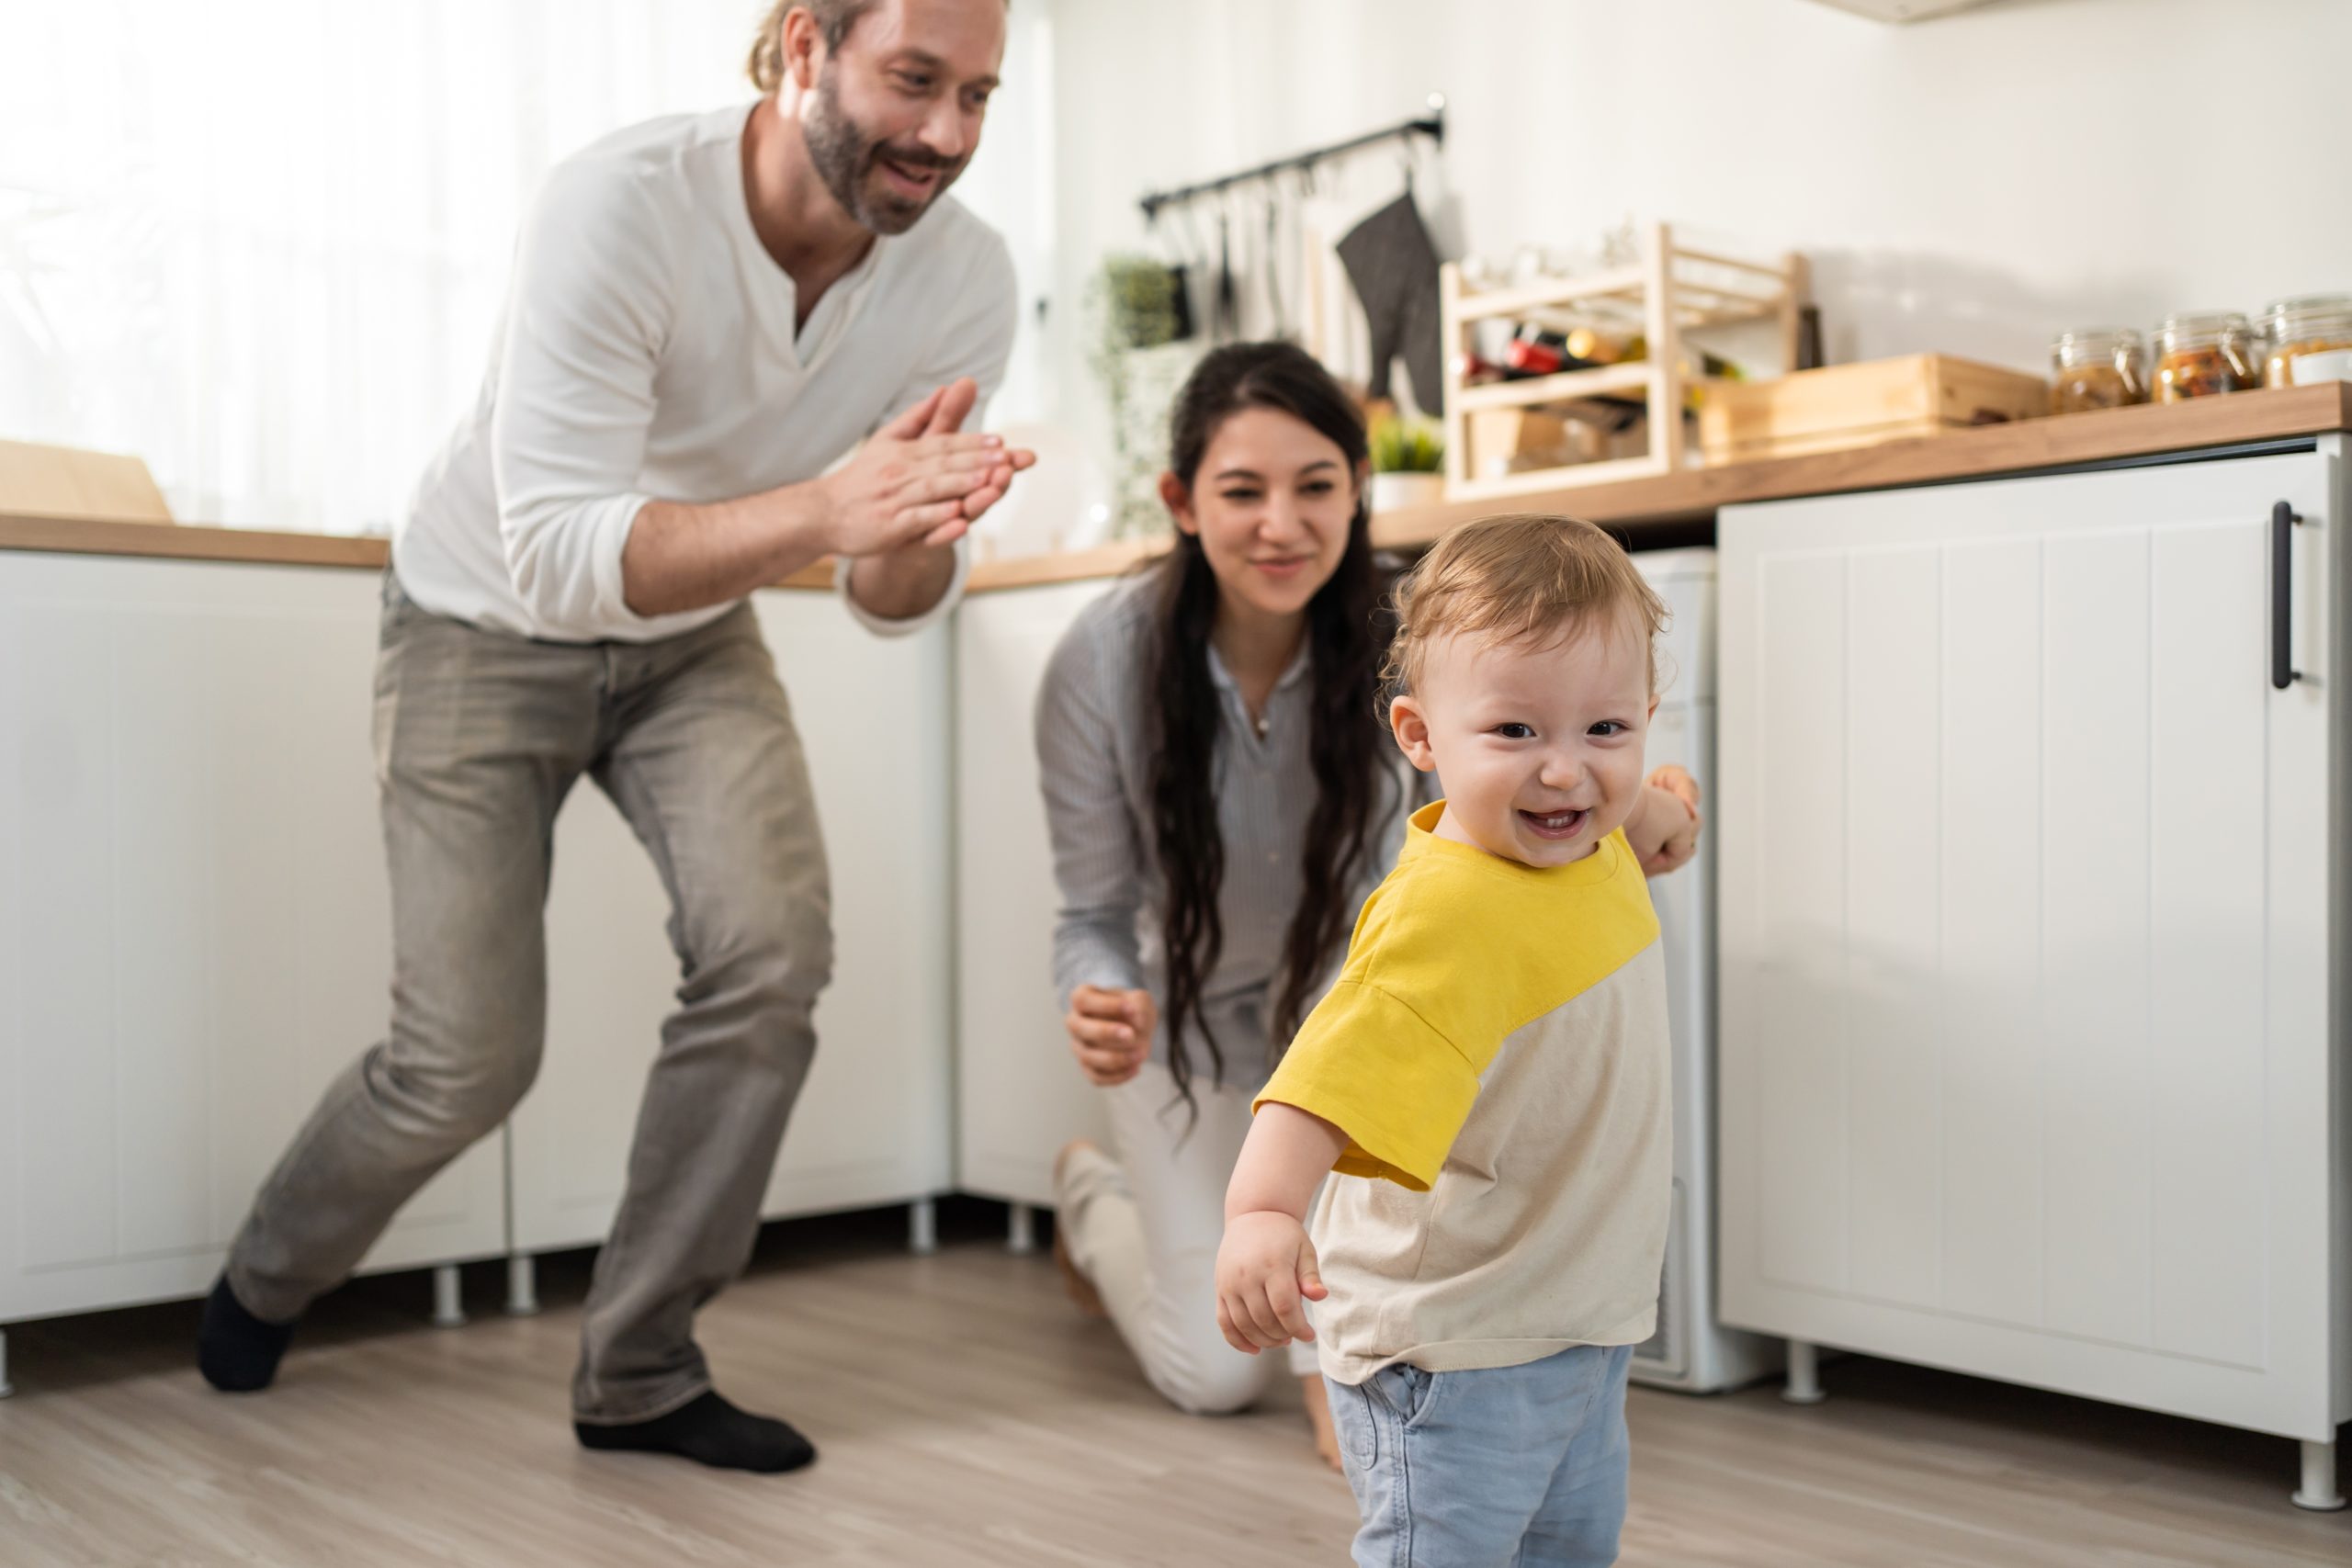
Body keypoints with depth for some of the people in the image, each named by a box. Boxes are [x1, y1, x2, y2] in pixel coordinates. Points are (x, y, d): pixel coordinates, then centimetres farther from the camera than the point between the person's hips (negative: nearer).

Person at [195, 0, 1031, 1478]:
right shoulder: (622, 204, -32)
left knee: (774, 954, -19)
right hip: (488, 625, -3)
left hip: (692, 636, 4)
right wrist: (823, 506, -53)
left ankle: (640, 1372, 0)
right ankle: (266, 1282, 30)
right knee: (470, 1057, -4)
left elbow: (895, 604, -12)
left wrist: (911, 530, -36)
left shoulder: (966, 275, -17)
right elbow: (560, 557, -39)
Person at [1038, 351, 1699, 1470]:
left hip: (1339, 1004, 2)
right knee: (1220, 1374, -7)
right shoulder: (1102, 664, -27)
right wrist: (1102, 1009, -41)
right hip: (1186, 1010, -1)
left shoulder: (1394, 639, -24)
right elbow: (1095, 915, -17)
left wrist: (1628, 833, -52)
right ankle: (1093, 1199, 29)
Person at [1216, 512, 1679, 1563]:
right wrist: (1261, 1209, -57)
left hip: (1583, 1326, 9)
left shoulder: (1595, 852, -2)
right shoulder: (1446, 914, -31)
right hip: (1450, 1350, -9)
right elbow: (1328, 1080, -45)